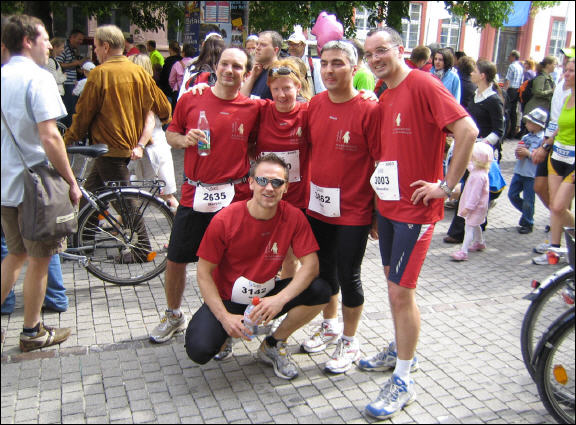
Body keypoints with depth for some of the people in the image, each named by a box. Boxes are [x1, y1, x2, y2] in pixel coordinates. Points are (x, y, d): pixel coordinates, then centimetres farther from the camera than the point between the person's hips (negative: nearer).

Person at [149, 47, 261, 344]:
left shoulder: (251, 109, 1)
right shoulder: (190, 100, 2)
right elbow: (170, 134, 12)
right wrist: (184, 139, -9)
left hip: (234, 198, -1)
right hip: (194, 194, 1)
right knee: (176, 260, 8)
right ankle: (173, 317, 32)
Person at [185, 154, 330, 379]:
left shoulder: (293, 217, -12)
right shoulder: (225, 220, -18)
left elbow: (310, 264, -16)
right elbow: (204, 272, -12)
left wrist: (280, 299, -32)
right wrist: (225, 317, -22)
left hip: (266, 297, 3)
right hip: (227, 299, -2)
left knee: (320, 291, -22)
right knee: (199, 350, -27)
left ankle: (273, 345, 1)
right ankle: (227, 333, 11)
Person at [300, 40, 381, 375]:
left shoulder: (369, 110, -14)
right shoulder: (315, 104, 3)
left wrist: (379, 213, -12)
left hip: (353, 212, -6)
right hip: (318, 207, 6)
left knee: (348, 277, 5)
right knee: (324, 271, 19)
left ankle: (350, 341, 25)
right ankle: (330, 327, 41)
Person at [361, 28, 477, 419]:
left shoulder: (423, 84, -14)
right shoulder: (384, 99, 12)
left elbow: (467, 131, -23)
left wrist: (447, 185, -20)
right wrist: (377, 199, 15)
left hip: (416, 207, -8)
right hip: (388, 203, 8)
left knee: (401, 291, -5)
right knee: (394, 281, 18)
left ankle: (403, 381, 9)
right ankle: (400, 350, 37)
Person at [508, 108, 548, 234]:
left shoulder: (542, 139, -12)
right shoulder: (526, 137, 10)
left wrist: (528, 153, -19)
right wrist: (518, 152, -2)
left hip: (532, 174, -7)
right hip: (519, 171, 7)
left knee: (528, 200, 1)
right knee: (512, 194, 11)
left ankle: (527, 224, 17)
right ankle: (526, 212, 33)